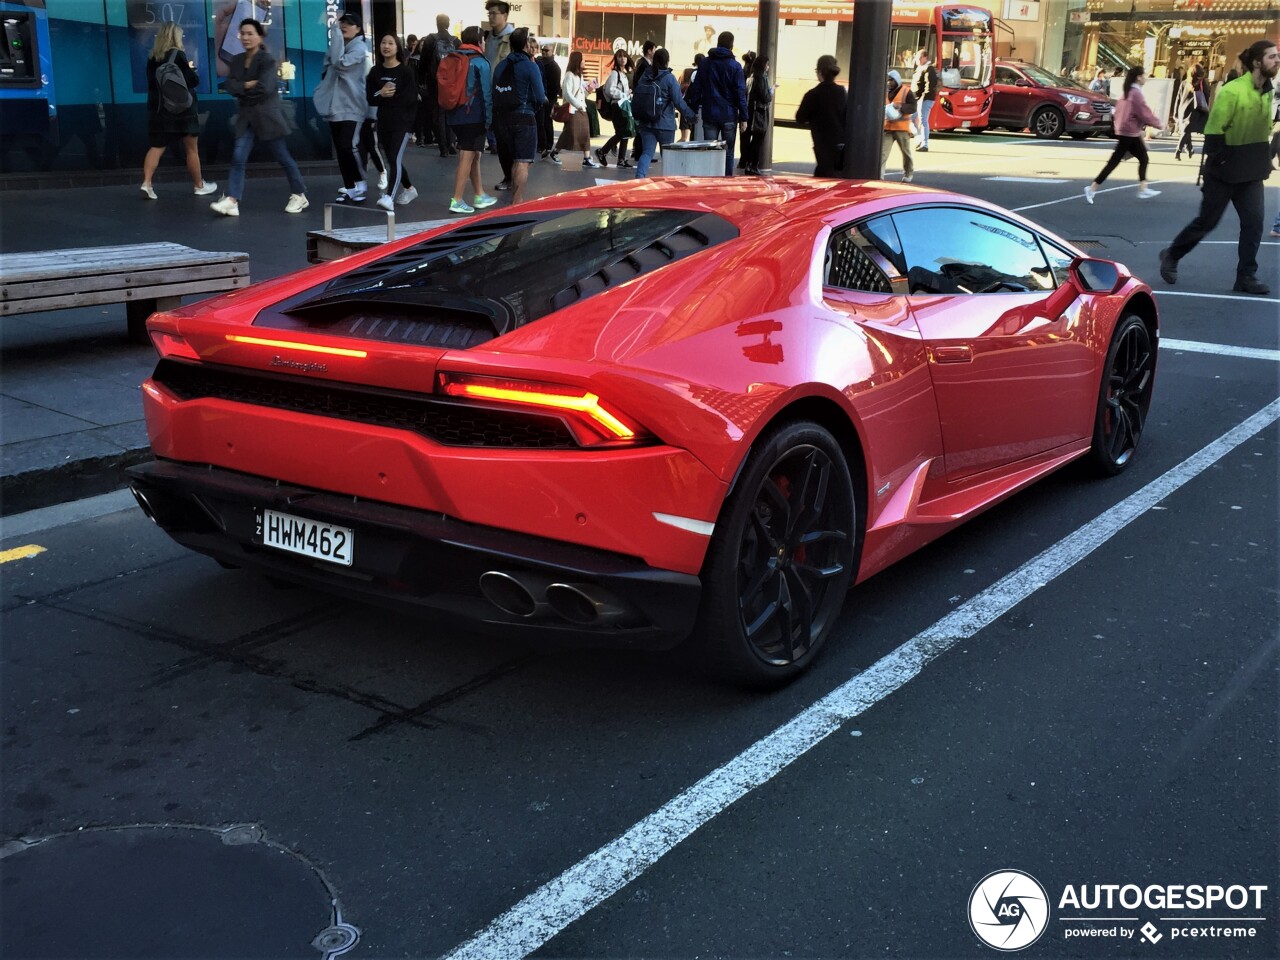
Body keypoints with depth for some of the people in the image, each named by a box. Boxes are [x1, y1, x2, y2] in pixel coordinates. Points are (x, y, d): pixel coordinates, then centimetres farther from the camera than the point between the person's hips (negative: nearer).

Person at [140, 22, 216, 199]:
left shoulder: (152, 57, 6)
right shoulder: (178, 55, -12)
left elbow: (152, 81, 16)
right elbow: (192, 80, -14)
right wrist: (192, 71, 9)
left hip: (158, 108, 5)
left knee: (156, 147, 4)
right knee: (191, 149, 8)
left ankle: (146, 183, -12)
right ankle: (199, 186, 18)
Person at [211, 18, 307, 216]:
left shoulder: (266, 60, -10)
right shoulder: (236, 61, 10)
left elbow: (265, 88, -22)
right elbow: (229, 85, -1)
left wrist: (242, 90, -9)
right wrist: (248, 85, -16)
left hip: (267, 115, -5)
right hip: (246, 116, 6)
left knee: (282, 157, 6)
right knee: (238, 157, -7)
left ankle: (299, 195, 22)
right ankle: (232, 201, -12)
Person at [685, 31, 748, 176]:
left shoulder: (705, 63, 5)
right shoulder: (735, 66, -5)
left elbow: (696, 88, 6)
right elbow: (741, 93, -6)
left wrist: (693, 110, 12)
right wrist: (743, 118, -3)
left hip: (709, 115, 3)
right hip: (729, 115, -2)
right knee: (727, 153, 5)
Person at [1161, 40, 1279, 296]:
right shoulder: (1232, 91, -18)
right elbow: (1214, 130, -19)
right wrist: (1218, 162, -19)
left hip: (1251, 172, 6)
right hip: (1225, 171, -6)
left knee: (1254, 222, -1)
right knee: (1207, 221, 5)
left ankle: (1246, 276, 6)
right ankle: (1171, 256, 26)